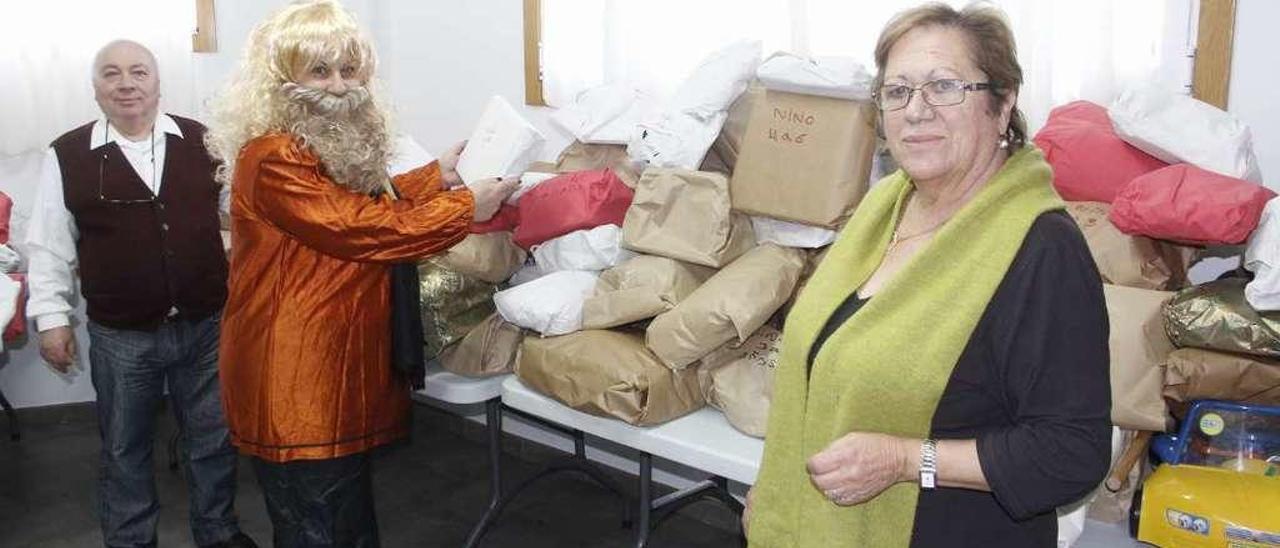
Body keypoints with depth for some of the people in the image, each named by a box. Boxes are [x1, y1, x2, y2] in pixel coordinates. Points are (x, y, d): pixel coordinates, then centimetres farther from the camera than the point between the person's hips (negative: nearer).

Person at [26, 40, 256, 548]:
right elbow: (48, 246, 3)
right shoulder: (67, 155, -2)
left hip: (206, 325, 1)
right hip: (120, 337, -1)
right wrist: (52, 317, 0)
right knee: (124, 449, 15)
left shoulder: (201, 141, 0)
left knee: (214, 438, 15)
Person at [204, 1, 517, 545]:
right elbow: (361, 228, -23)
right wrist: (466, 207, -15)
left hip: (343, 365, 10)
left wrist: (437, 175, 14)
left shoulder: (340, 145, 12)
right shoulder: (273, 159, -20)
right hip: (295, 381, -10)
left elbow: (369, 201, 24)